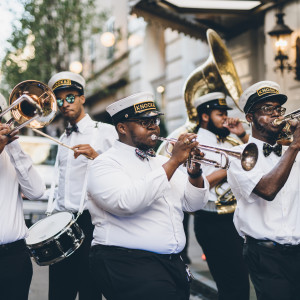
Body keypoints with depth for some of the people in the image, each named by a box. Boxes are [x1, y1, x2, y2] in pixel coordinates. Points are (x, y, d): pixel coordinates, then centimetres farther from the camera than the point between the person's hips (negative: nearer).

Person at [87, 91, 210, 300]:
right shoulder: (106, 164, -5)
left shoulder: (161, 163, 17)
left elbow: (193, 203, 14)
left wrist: (195, 171, -6)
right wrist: (173, 161, -21)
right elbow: (127, 203, -24)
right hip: (126, 262, -7)